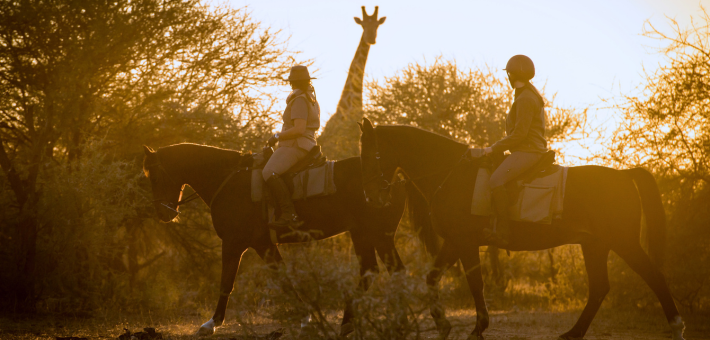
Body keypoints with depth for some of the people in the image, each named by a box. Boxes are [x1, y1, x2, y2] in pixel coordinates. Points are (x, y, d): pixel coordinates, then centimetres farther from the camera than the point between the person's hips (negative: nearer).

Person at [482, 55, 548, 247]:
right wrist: (499, 148, 21)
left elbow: (519, 134, -20)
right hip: (528, 150, 12)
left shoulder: (525, 99, -15)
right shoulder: (531, 95, 20)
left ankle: (503, 233, -31)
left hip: (527, 151, -12)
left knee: (496, 180, -28)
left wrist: (495, 148, -14)